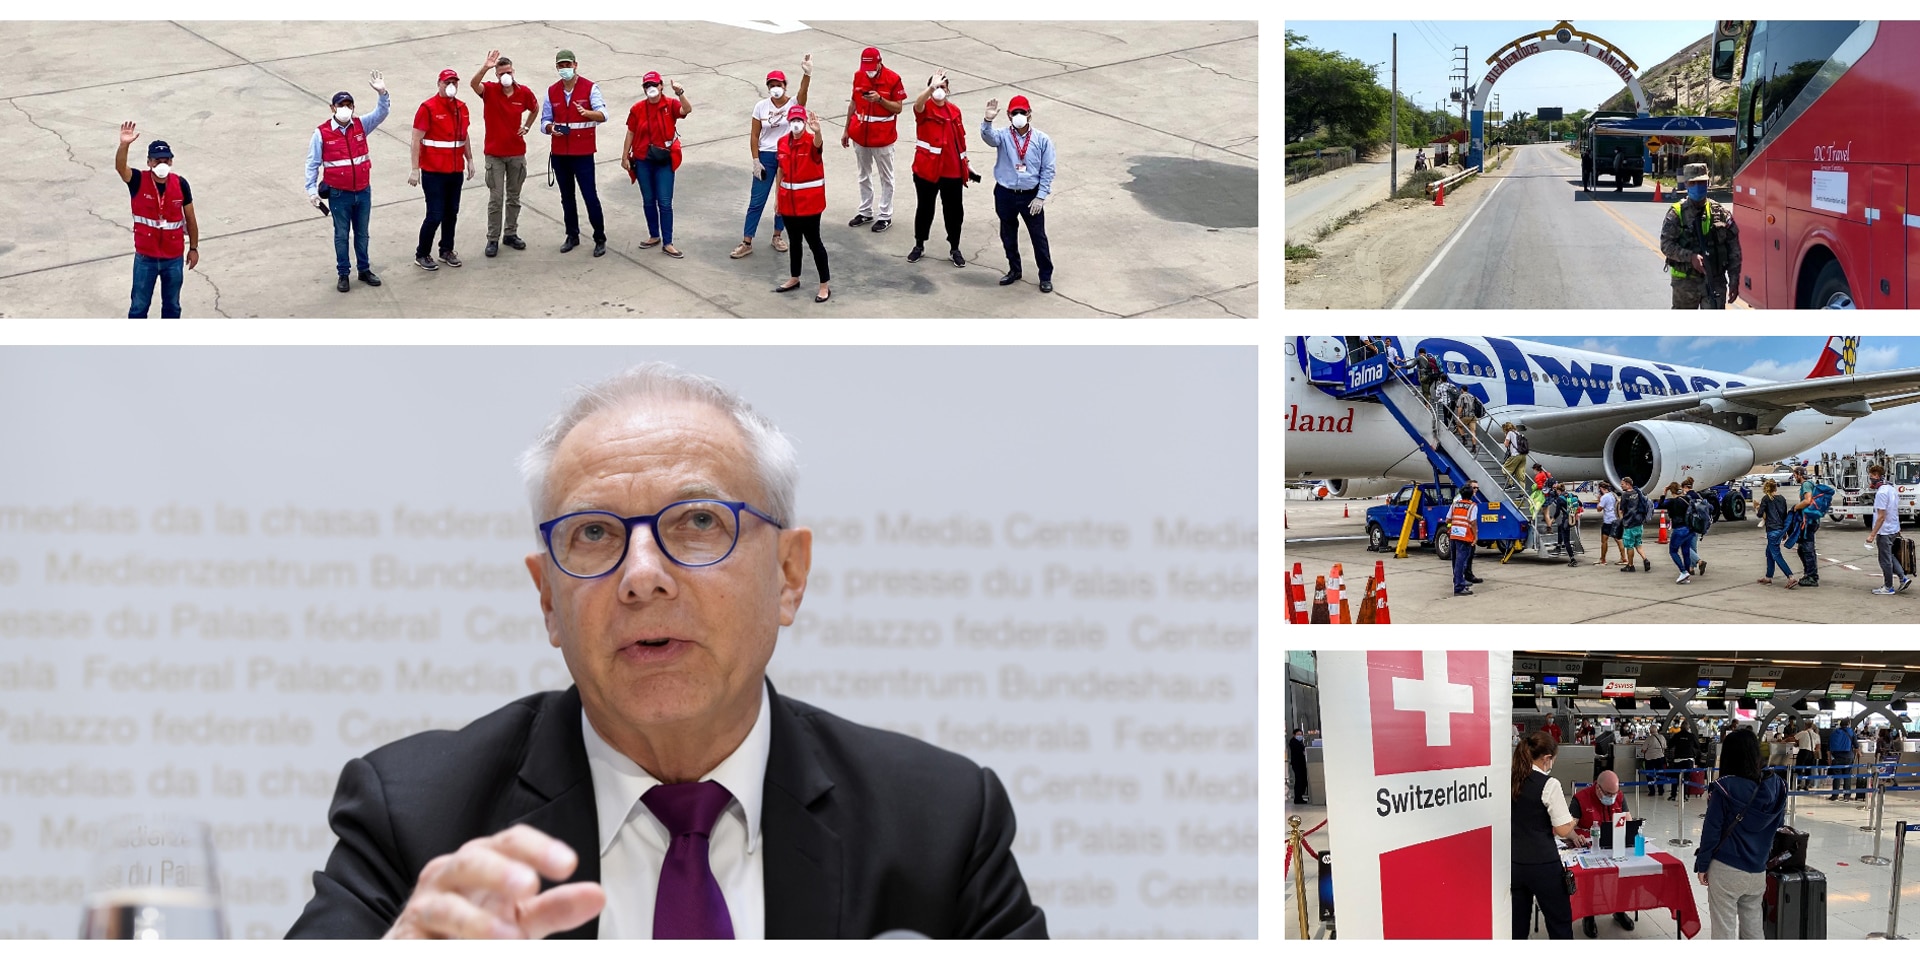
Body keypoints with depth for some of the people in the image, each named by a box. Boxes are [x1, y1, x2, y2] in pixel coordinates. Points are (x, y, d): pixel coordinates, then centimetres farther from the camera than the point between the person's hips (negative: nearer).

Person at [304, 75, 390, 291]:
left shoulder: (360, 126, -2)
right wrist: (311, 190, -5)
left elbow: (382, 113, -8)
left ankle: (364, 270, 30)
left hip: (363, 190, 3)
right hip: (339, 193, -3)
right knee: (341, 234, 9)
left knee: (362, 233, 16)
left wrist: (383, 94, -27)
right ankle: (343, 275, 20)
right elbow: (312, 163, -5)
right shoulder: (322, 133, -11)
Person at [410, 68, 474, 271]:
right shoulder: (428, 108, -12)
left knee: (452, 213, 12)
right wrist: (415, 169, -16)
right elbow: (417, 140, -13)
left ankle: (447, 250, 27)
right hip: (433, 172, -6)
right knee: (435, 215, -6)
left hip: (455, 171, 6)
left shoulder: (461, 108, 8)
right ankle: (421, 255, 8)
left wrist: (469, 160, 16)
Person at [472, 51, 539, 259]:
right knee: (496, 198, -1)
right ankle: (493, 239, 6)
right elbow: (473, 84, -33)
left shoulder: (524, 92, -3)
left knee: (514, 197, 13)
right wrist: (485, 68, -49)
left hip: (517, 152, 3)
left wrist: (526, 127, 6)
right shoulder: (490, 90, -11)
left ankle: (511, 234, 25)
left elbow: (535, 109, 18)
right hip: (494, 153, -3)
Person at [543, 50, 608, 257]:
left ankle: (600, 238, 3)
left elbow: (603, 114, -17)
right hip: (559, 152, 4)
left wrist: (588, 113, -39)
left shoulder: (590, 88, -5)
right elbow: (545, 120, 11)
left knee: (590, 195, -6)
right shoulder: (552, 92, 8)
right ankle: (572, 236, 23)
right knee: (566, 196, 12)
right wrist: (550, 128, -13)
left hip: (583, 152, -4)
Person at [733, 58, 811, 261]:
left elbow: (803, 92, -30)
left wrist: (807, 74, -49)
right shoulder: (761, 106, -2)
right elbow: (754, 135, 1)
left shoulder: (794, 104, -7)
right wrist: (756, 161, -6)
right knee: (756, 200, 1)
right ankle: (746, 242, 5)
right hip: (766, 156, 0)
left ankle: (778, 235, 30)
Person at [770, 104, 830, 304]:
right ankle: (794, 279, 34)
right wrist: (778, 197, 13)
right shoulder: (783, 142, 2)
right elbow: (781, 170, 11)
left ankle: (824, 286, 7)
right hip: (789, 202, 6)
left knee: (813, 241, -1)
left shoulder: (812, 141, -15)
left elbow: (817, 143, -41)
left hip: (810, 202, -6)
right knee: (795, 240, 19)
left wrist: (817, 131, -64)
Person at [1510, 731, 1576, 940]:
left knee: (1517, 924, 11)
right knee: (1560, 922, 5)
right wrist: (1572, 821, 6)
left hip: (1513, 863, 6)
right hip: (1543, 865, -6)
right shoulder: (1548, 784, -13)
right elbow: (1563, 830, -13)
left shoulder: (1510, 782, 4)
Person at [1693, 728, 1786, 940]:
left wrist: (1702, 864, -2)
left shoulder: (1725, 787, -13)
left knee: (1724, 930, 2)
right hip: (1758, 871, 5)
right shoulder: (1774, 785, 0)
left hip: (1726, 870, -5)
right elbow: (1778, 825, 10)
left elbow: (1712, 830, -11)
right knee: (1753, 928, 15)